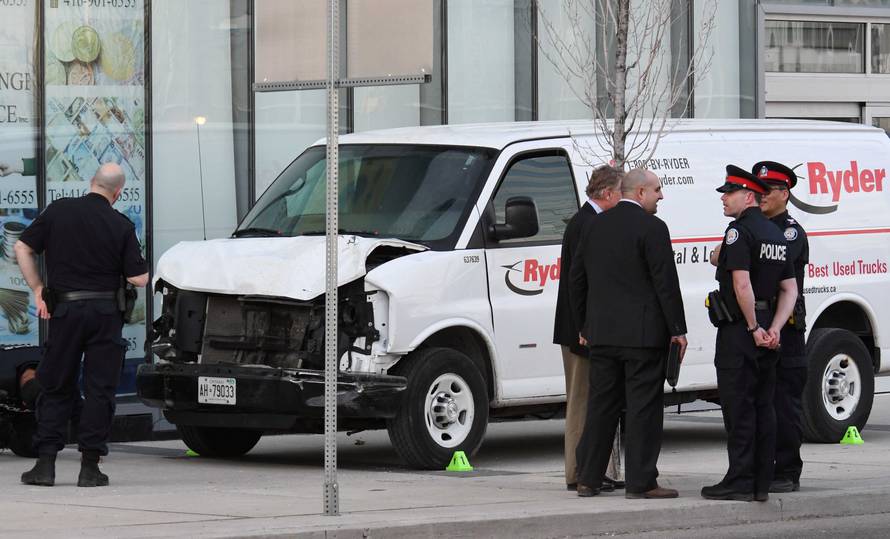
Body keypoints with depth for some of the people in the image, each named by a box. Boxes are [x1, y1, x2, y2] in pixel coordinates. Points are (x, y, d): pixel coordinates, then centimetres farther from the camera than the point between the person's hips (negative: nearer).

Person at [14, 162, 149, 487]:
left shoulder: (59, 211, 0)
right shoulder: (121, 226, -5)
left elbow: (22, 248, 1)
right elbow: (139, 279, -6)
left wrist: (37, 289, 6)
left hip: (64, 310, 1)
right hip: (106, 314, -1)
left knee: (56, 387, 10)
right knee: (99, 389, 4)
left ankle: (45, 462, 3)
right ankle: (89, 466, 0)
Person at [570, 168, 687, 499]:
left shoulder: (595, 226, 11)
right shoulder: (651, 228, -10)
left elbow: (577, 279, 16)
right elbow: (666, 282, -12)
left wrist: (584, 326, 23)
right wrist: (678, 329, -7)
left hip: (601, 333, 6)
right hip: (643, 333, -6)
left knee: (600, 405, 11)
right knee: (644, 407, -2)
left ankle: (588, 479, 13)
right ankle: (640, 482, -3)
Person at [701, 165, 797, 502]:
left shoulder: (739, 231, -13)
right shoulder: (776, 234, 14)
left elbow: (742, 285, -23)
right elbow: (789, 289, 12)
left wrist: (754, 328, -15)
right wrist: (774, 329, 2)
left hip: (739, 331, -8)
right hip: (766, 330, 8)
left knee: (738, 407, -5)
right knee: (763, 407, 9)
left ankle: (739, 482, -5)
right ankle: (761, 484, 11)